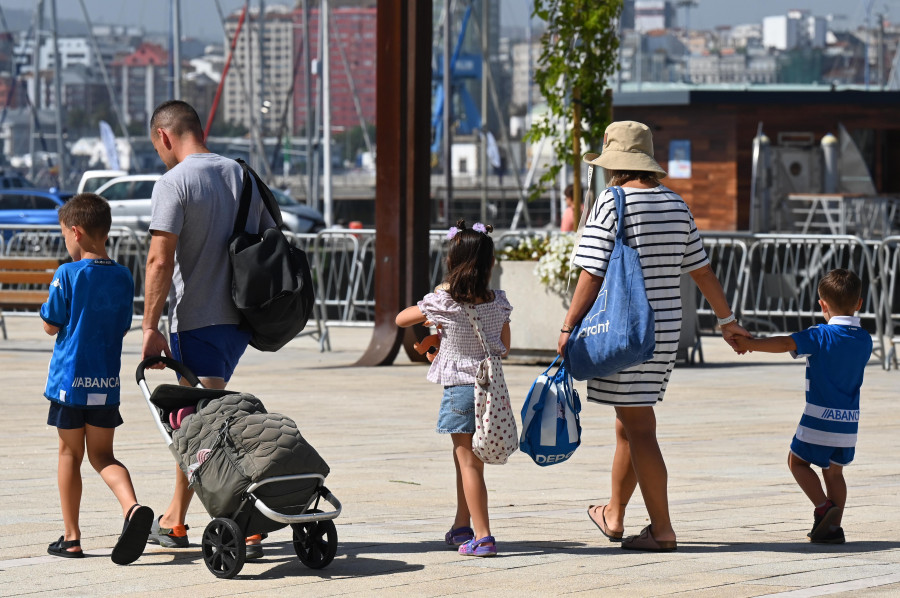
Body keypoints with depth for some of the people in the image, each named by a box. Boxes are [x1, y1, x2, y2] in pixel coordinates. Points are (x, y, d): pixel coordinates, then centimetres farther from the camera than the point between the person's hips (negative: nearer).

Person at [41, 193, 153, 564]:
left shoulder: (67, 275, -11)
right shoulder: (123, 278, 3)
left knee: (69, 454, 9)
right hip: (107, 381, 4)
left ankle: (71, 537, 12)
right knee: (102, 455, 12)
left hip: (69, 378, -4)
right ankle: (132, 507, -16)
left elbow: (51, 326, -5)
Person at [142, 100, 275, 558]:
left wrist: (150, 327, -14)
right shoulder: (243, 176, 12)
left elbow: (160, 261, -17)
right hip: (241, 318, 8)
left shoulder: (173, 184, -10)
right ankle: (174, 520, 29)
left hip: (198, 319, -8)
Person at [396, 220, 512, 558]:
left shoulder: (441, 302, -13)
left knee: (469, 463, -3)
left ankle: (482, 537, -8)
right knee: (464, 458, 20)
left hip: (459, 388, -5)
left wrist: (428, 316, 20)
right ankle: (462, 527, 31)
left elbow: (401, 319, 3)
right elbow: (505, 349, 7)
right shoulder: (499, 302, -3)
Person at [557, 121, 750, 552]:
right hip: (665, 330, 7)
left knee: (638, 428, -4)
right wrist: (727, 321, 26)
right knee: (630, 422, 19)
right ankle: (614, 516, 32)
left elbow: (591, 275, -14)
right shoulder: (676, 205, 9)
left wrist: (568, 329, -7)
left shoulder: (611, 205, -11)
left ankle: (662, 529, -4)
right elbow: (703, 271, 16)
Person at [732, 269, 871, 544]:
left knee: (797, 461, 10)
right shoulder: (865, 340, 6)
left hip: (820, 416, -5)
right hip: (849, 420, 5)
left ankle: (824, 507, -7)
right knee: (834, 470, 16)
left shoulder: (821, 336, -11)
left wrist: (750, 344, -16)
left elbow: (785, 343, -20)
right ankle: (832, 526, 11)